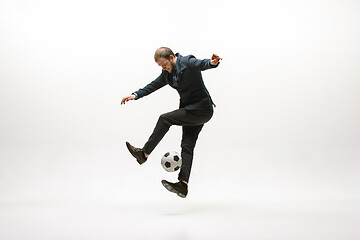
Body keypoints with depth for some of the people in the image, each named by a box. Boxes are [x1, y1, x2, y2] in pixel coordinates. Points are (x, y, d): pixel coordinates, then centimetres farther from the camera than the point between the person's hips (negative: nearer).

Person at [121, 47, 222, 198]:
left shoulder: (187, 62, -14)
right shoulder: (167, 73, 11)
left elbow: (202, 64, -32)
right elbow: (154, 85, 17)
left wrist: (212, 62, -56)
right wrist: (136, 95, 7)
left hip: (201, 109, -9)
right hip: (190, 110, 9)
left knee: (165, 119, -16)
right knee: (187, 146, 0)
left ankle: (144, 154, -8)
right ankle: (183, 185, -6)